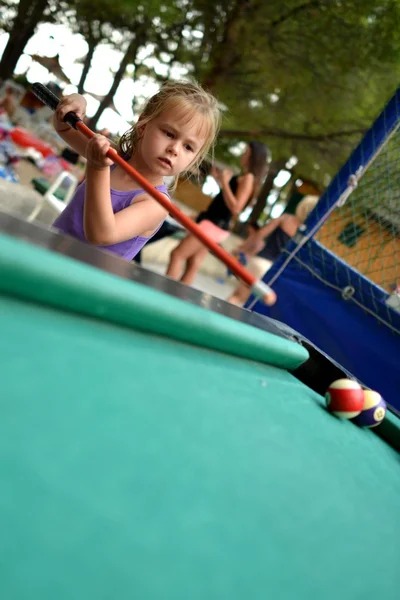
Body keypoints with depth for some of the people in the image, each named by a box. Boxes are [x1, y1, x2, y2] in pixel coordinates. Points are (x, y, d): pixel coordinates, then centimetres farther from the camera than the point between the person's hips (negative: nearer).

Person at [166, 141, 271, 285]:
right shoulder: (244, 177, 15)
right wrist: (219, 179, 19)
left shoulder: (248, 178, -15)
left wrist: (224, 182, -21)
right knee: (193, 263, 10)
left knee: (177, 255, -11)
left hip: (215, 225, -10)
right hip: (214, 224, 10)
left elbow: (235, 208, -24)